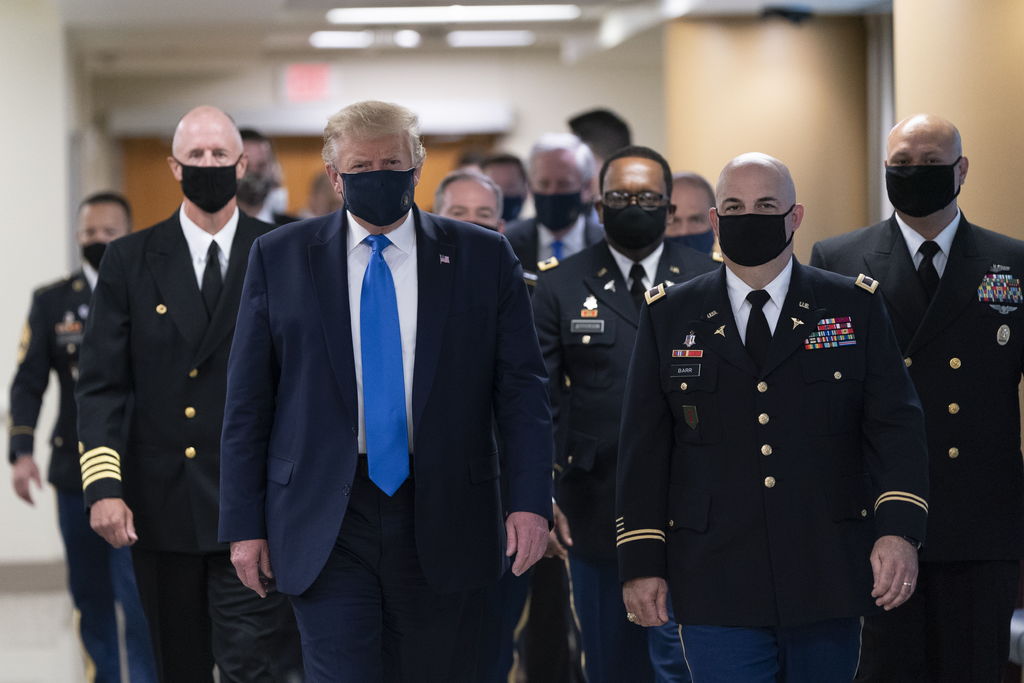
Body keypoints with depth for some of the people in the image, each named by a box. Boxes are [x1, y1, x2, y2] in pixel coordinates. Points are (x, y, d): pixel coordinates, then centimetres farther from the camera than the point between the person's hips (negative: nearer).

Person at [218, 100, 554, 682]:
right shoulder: (280, 257, 5)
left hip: (441, 523, 1)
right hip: (325, 521, -1)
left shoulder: (484, 257, 5)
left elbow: (523, 388, 3)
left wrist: (531, 501, -8)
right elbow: (249, 401, 5)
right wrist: (245, 523, 0)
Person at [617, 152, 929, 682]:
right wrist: (642, 561, 0)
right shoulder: (670, 317, 8)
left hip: (827, 580, 1)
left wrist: (899, 529, -14)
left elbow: (895, 425, 0)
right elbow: (644, 447, 6)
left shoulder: (855, 308, 6)